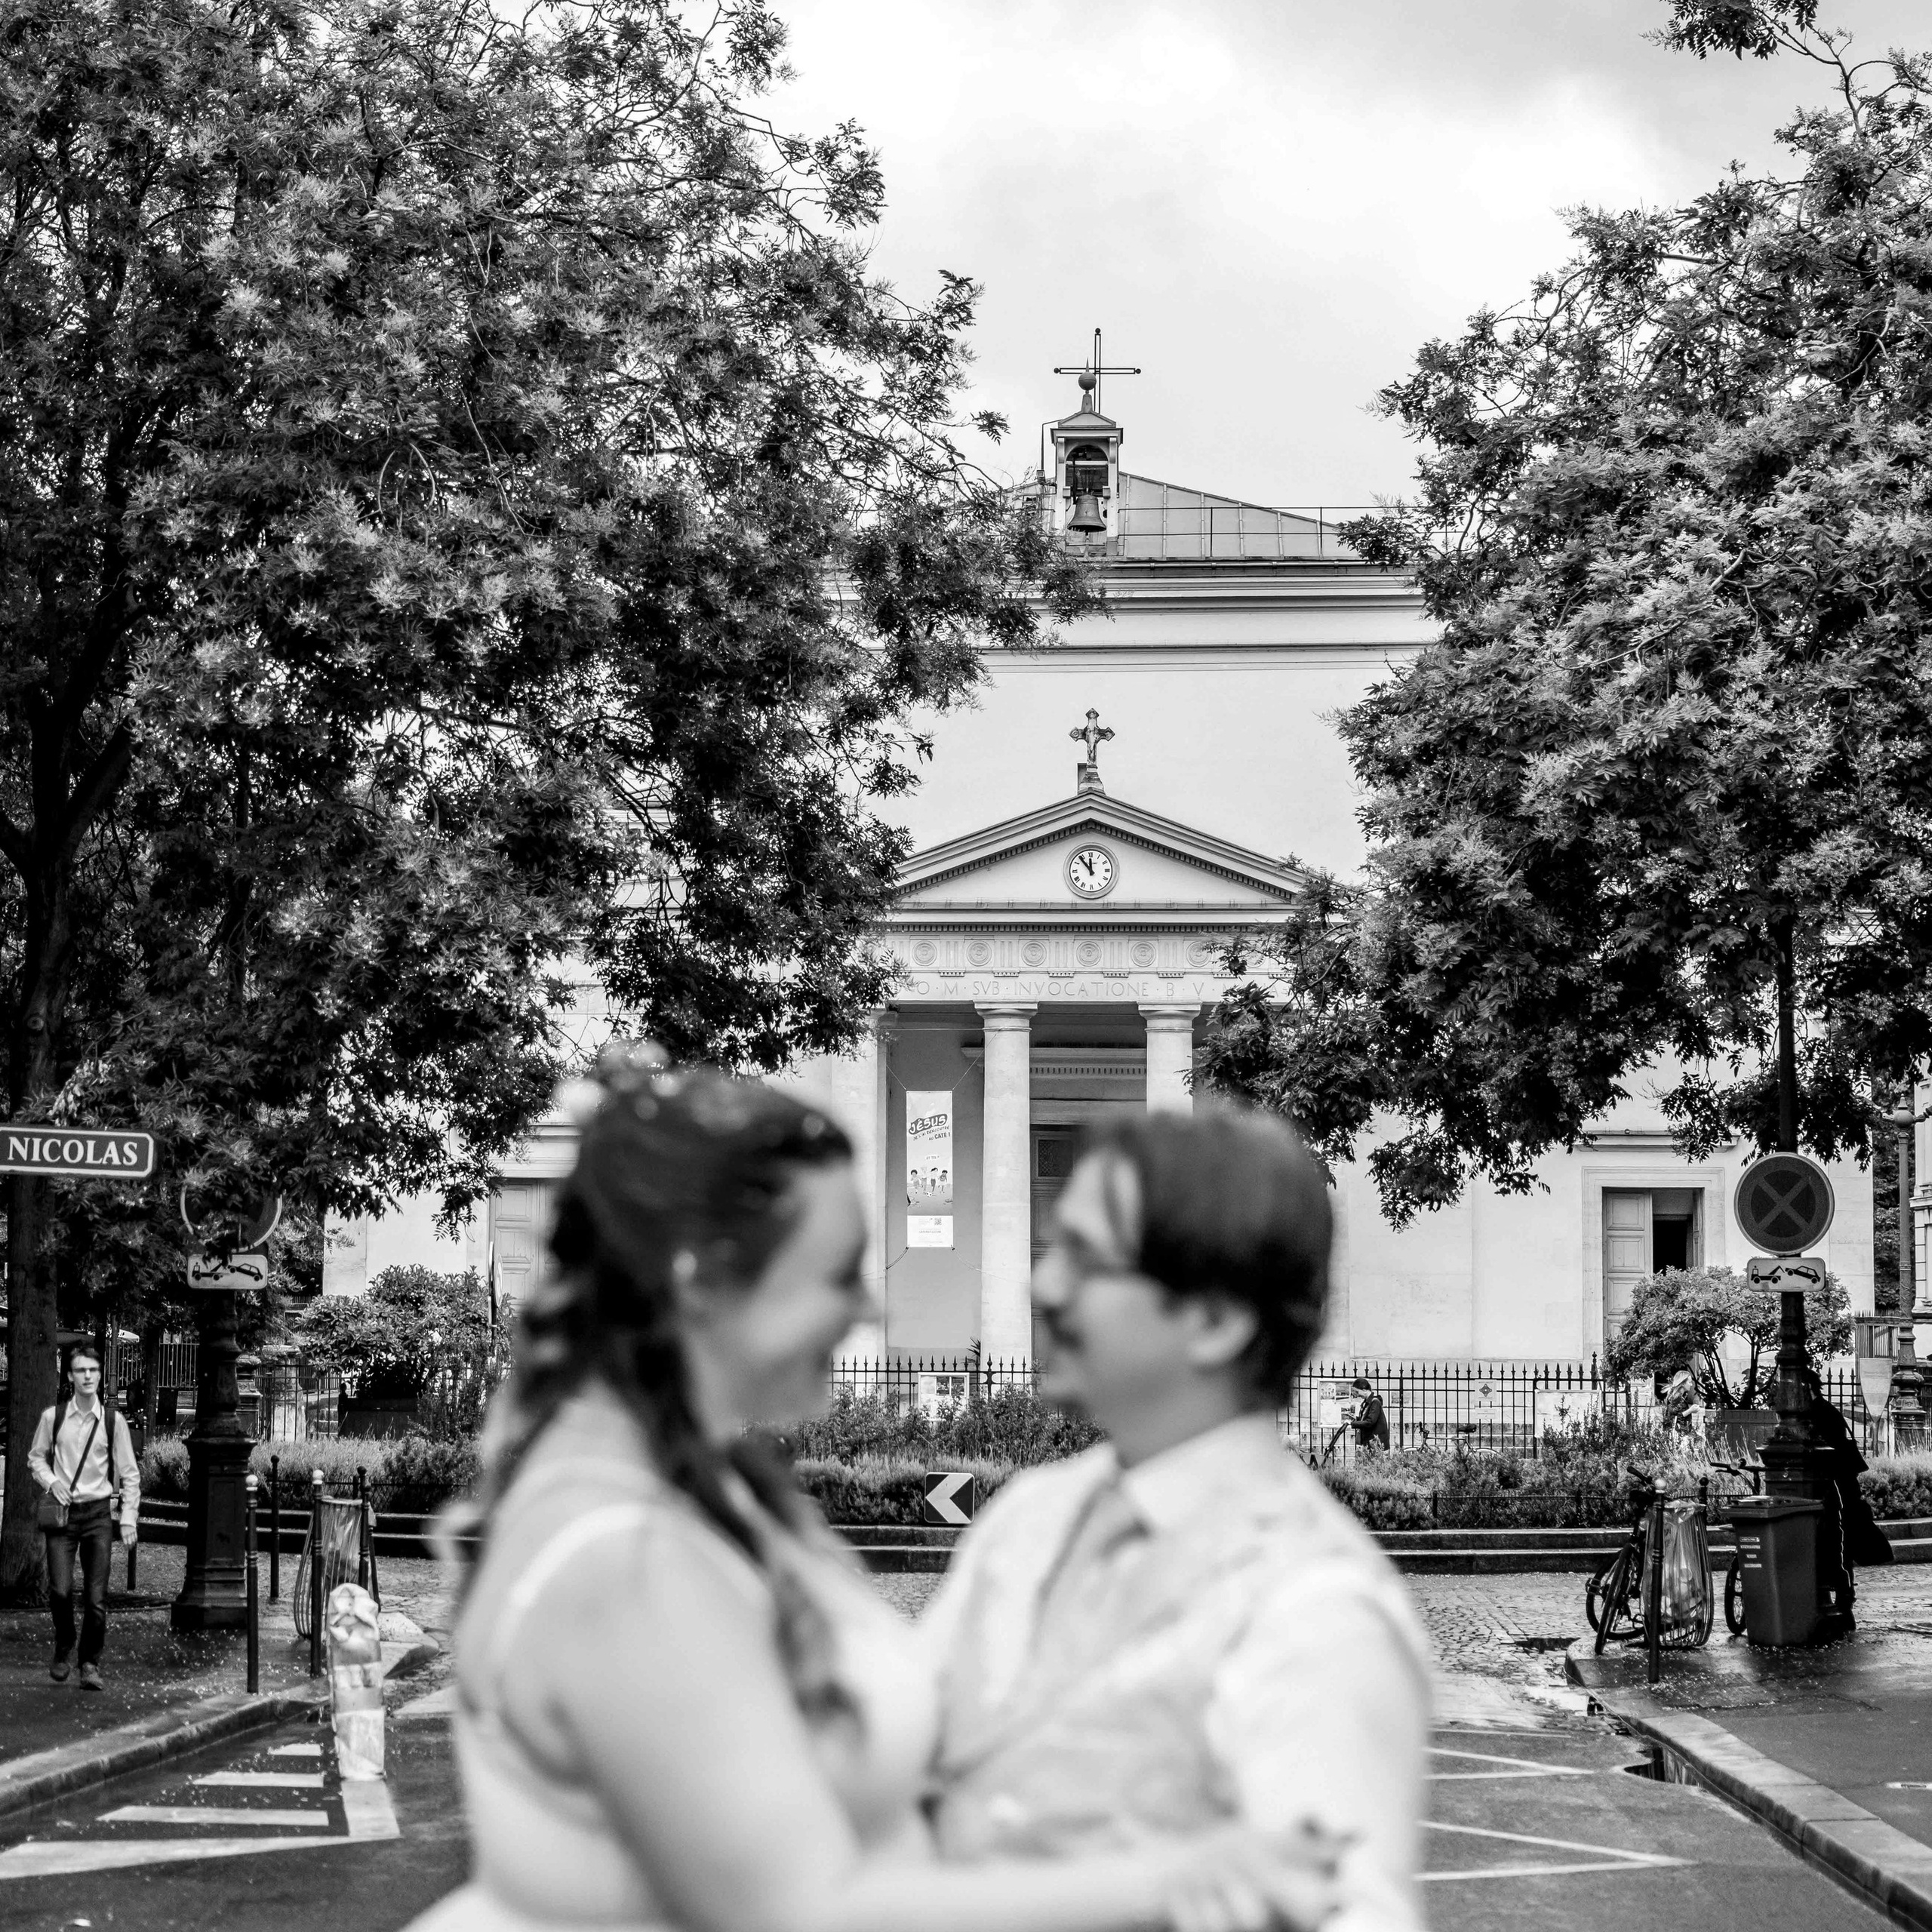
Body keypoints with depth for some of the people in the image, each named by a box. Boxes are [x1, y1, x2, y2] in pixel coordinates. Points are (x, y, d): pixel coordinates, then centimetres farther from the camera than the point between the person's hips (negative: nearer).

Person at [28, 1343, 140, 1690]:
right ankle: (63, 1650, 16)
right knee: (60, 1590, -11)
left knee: (96, 1597, -3)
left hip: (98, 1512, 0)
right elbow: (36, 1457, 13)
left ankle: (90, 1663, 13)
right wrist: (51, 1482, -6)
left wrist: (129, 1518, -3)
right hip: (61, 1511, 0)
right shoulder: (53, 1416, 0)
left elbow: (129, 1473, 3)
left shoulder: (113, 1420, -1)